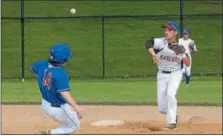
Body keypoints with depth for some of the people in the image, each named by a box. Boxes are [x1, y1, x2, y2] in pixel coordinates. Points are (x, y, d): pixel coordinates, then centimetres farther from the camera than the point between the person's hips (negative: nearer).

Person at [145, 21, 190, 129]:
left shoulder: (179, 47, -4)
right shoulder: (161, 42, -10)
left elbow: (187, 64, -6)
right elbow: (148, 43, -28)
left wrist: (182, 54, -23)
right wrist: (154, 55, -43)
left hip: (175, 74, -1)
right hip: (162, 75, 1)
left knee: (170, 94, -30)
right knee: (162, 108, 2)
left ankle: (172, 121, -19)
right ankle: (174, 116, 34)